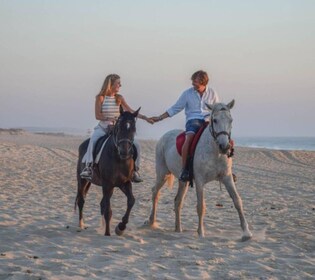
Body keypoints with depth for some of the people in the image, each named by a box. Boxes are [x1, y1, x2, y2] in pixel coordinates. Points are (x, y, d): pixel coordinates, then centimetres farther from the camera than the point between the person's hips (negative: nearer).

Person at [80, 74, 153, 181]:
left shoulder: (119, 98, 9)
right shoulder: (100, 97, -3)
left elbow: (130, 111, 14)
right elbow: (97, 115, -8)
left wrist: (145, 118, 9)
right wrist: (110, 118, -24)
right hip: (103, 127, -4)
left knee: (135, 145, -13)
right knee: (93, 140, -37)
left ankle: (134, 169, 0)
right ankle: (88, 166, -35)